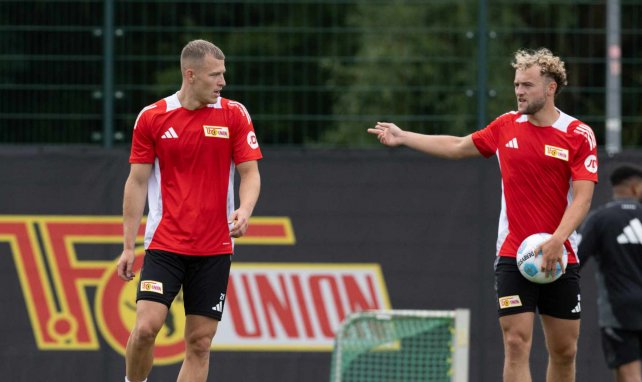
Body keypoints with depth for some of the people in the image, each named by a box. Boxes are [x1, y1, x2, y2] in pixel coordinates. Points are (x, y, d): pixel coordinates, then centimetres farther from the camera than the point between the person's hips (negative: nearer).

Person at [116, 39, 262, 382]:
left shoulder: (234, 115, 2)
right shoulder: (152, 117, 0)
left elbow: (249, 173, 3)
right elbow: (137, 181, 5)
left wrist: (244, 210, -19)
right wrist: (128, 246, 2)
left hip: (214, 249, 1)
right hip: (164, 245, -1)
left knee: (200, 342, 0)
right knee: (146, 327, -16)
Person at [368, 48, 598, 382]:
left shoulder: (579, 135, -5)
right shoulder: (507, 126, 6)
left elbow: (582, 198, -12)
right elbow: (457, 147, 22)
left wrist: (556, 241, -26)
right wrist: (403, 137, 21)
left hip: (560, 259, -1)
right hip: (513, 257, 1)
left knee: (564, 351, 5)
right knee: (517, 345, -11)